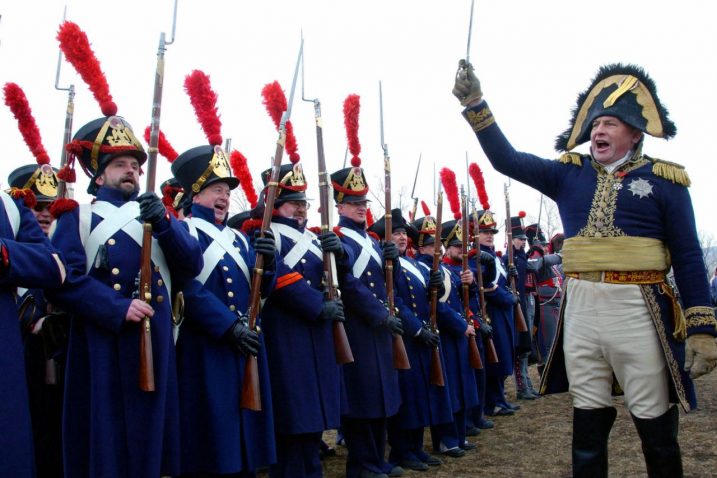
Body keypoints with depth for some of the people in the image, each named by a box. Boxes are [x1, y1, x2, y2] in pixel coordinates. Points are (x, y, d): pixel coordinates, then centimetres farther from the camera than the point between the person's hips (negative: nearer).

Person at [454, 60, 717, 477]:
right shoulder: (569, 173, 11)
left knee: (655, 424, 6)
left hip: (638, 309, -3)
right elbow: (507, 159, 4)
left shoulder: (664, 180, 2)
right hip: (581, 308, 3)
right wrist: (475, 104, -5)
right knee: (588, 421, 12)